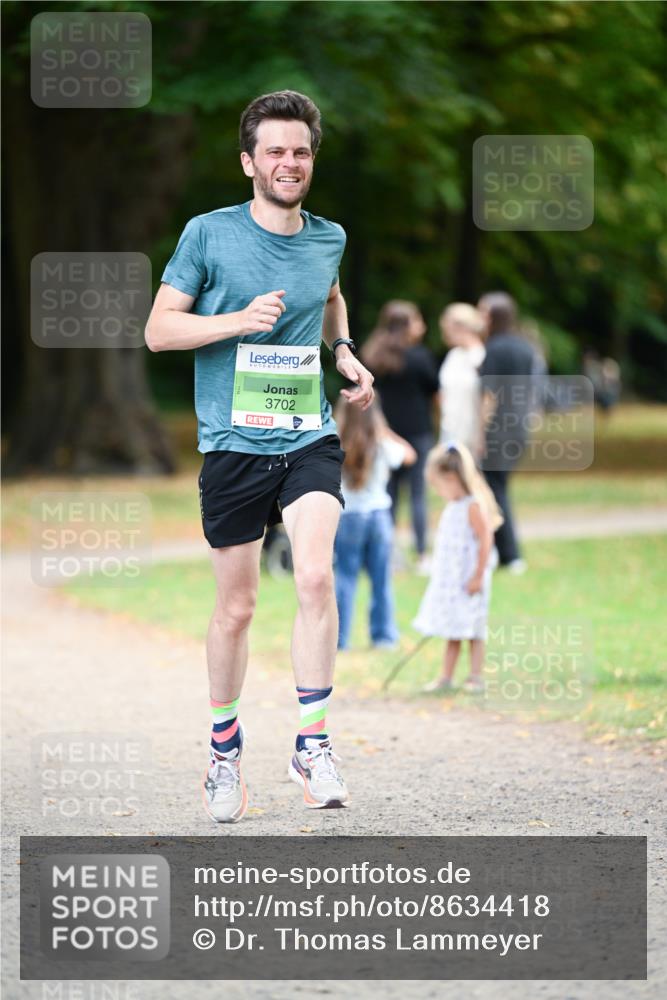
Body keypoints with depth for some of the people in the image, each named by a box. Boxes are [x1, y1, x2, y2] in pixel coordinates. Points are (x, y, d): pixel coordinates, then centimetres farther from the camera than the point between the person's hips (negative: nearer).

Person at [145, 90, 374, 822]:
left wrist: (343, 350, 13)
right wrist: (241, 320, -18)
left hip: (309, 439, 2)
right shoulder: (209, 234, -4)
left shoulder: (328, 239, 8)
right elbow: (159, 329, -5)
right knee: (235, 608, 6)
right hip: (233, 442, -2)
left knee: (316, 577, -20)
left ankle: (312, 744, -11)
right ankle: (224, 747, 27)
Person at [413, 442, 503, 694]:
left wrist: (478, 576, -21)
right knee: (452, 632, 11)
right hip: (449, 581, 9)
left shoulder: (473, 507, -15)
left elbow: (485, 541, -20)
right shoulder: (452, 507, 12)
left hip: (469, 582, -9)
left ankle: (475, 677, 6)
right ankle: (446, 677, 15)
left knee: (473, 630, 0)